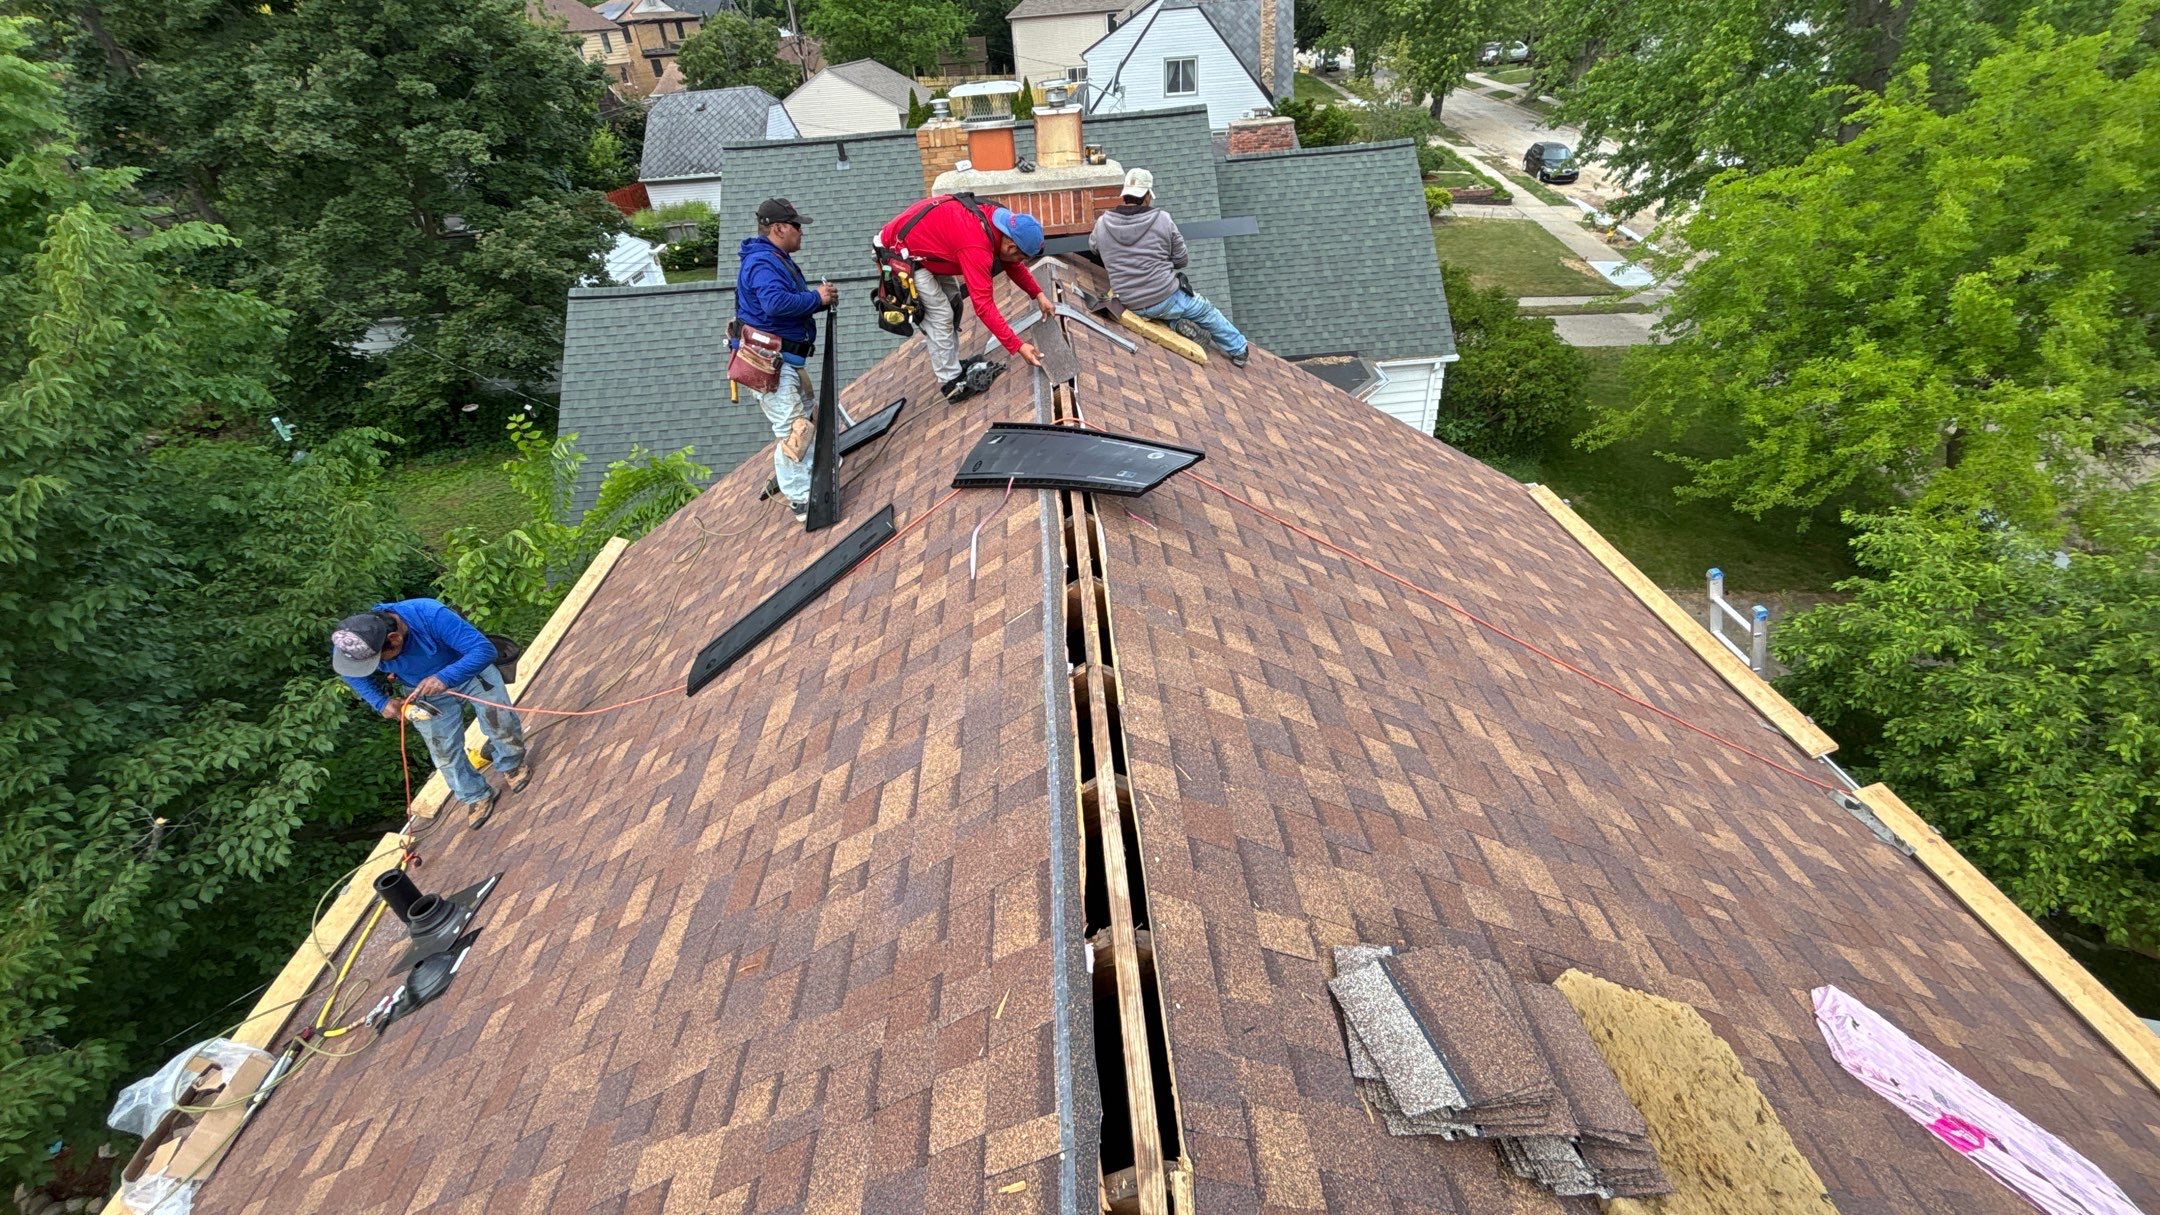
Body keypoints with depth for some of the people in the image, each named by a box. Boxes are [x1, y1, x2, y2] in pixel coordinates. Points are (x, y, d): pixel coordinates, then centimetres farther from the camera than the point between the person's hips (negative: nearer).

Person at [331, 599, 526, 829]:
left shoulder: (431, 615, -43)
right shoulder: (353, 643, -27)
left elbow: (485, 649, -43)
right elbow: (354, 675, -2)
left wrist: (445, 678, -55)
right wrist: (381, 702, -16)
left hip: (471, 671, -3)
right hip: (424, 691, 3)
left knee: (502, 725, 0)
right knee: (444, 751, 6)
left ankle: (511, 765, 33)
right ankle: (476, 796, 29)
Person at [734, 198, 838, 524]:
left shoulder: (779, 260, 17)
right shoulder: (762, 262, -17)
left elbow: (793, 301, 19)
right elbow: (776, 302, -33)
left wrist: (820, 297, 0)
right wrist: (816, 298, -20)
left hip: (785, 357, 11)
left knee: (807, 413, 24)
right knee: (792, 429, -12)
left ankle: (811, 471, 40)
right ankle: (801, 500, -7)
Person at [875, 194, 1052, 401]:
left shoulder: (997, 218, -7)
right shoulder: (976, 249, -33)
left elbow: (1013, 265, 11)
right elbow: (984, 305, -33)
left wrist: (1039, 294, 5)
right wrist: (1018, 346, -32)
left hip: (919, 242, 10)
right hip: (898, 254, -10)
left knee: (953, 302, 13)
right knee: (939, 314, -10)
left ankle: (953, 366, 21)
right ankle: (951, 383, -1)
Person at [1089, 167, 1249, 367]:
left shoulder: (1102, 224, -4)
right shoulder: (1162, 220, -10)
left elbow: (1092, 246, 20)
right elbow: (1180, 260, 1)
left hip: (1131, 304, 3)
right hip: (1166, 298, -3)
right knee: (1207, 312, 23)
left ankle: (1177, 325, 8)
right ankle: (1238, 351, 37)